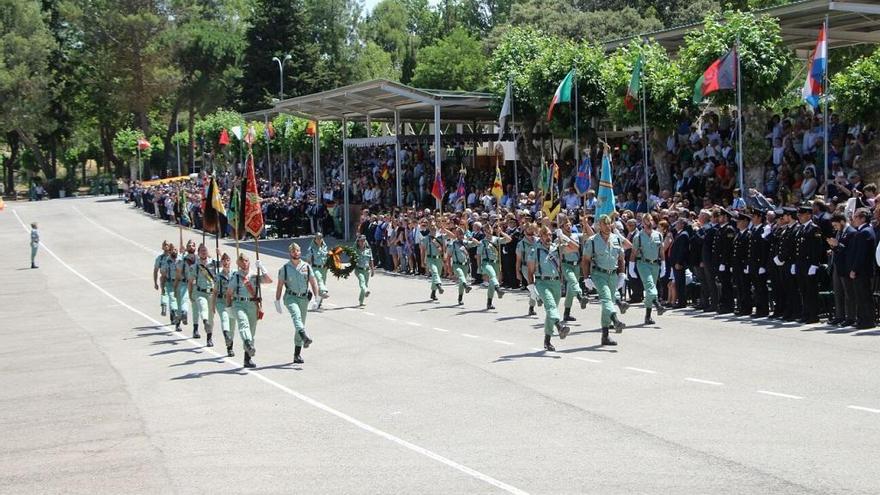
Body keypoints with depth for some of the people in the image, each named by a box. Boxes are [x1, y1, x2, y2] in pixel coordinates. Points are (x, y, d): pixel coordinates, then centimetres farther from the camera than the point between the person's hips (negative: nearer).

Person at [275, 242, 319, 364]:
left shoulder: (307, 267, 9)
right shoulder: (284, 268, 4)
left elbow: (313, 282, 8)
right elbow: (279, 286, 7)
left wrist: (317, 298, -2)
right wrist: (277, 301, 4)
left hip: (303, 298, 3)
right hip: (290, 297, -3)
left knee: (301, 323, 5)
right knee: (296, 315, -33)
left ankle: (297, 354, 12)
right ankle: (305, 338, -57)